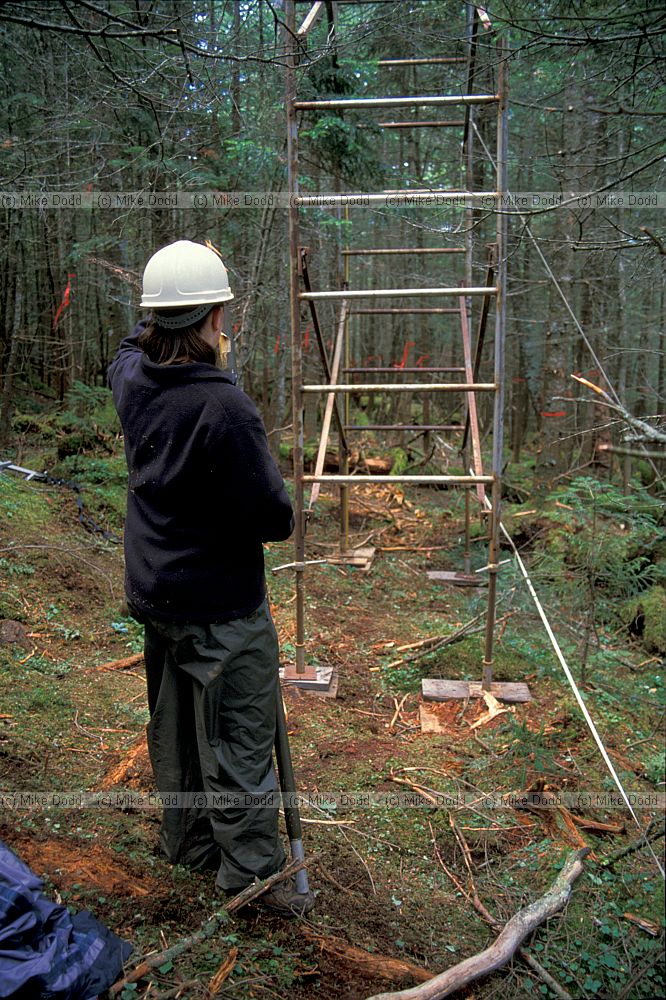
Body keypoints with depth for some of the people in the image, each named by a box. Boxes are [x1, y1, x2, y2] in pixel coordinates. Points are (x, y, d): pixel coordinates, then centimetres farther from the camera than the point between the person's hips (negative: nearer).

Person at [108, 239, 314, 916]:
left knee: (175, 724, 22)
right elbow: (272, 516, -23)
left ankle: (187, 840, 41)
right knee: (239, 737, 7)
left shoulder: (131, 379, -4)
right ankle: (252, 871, 22)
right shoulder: (224, 407, -27)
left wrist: (165, 315, 28)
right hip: (220, 606, -8)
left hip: (153, 593, 8)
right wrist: (281, 513, -1)